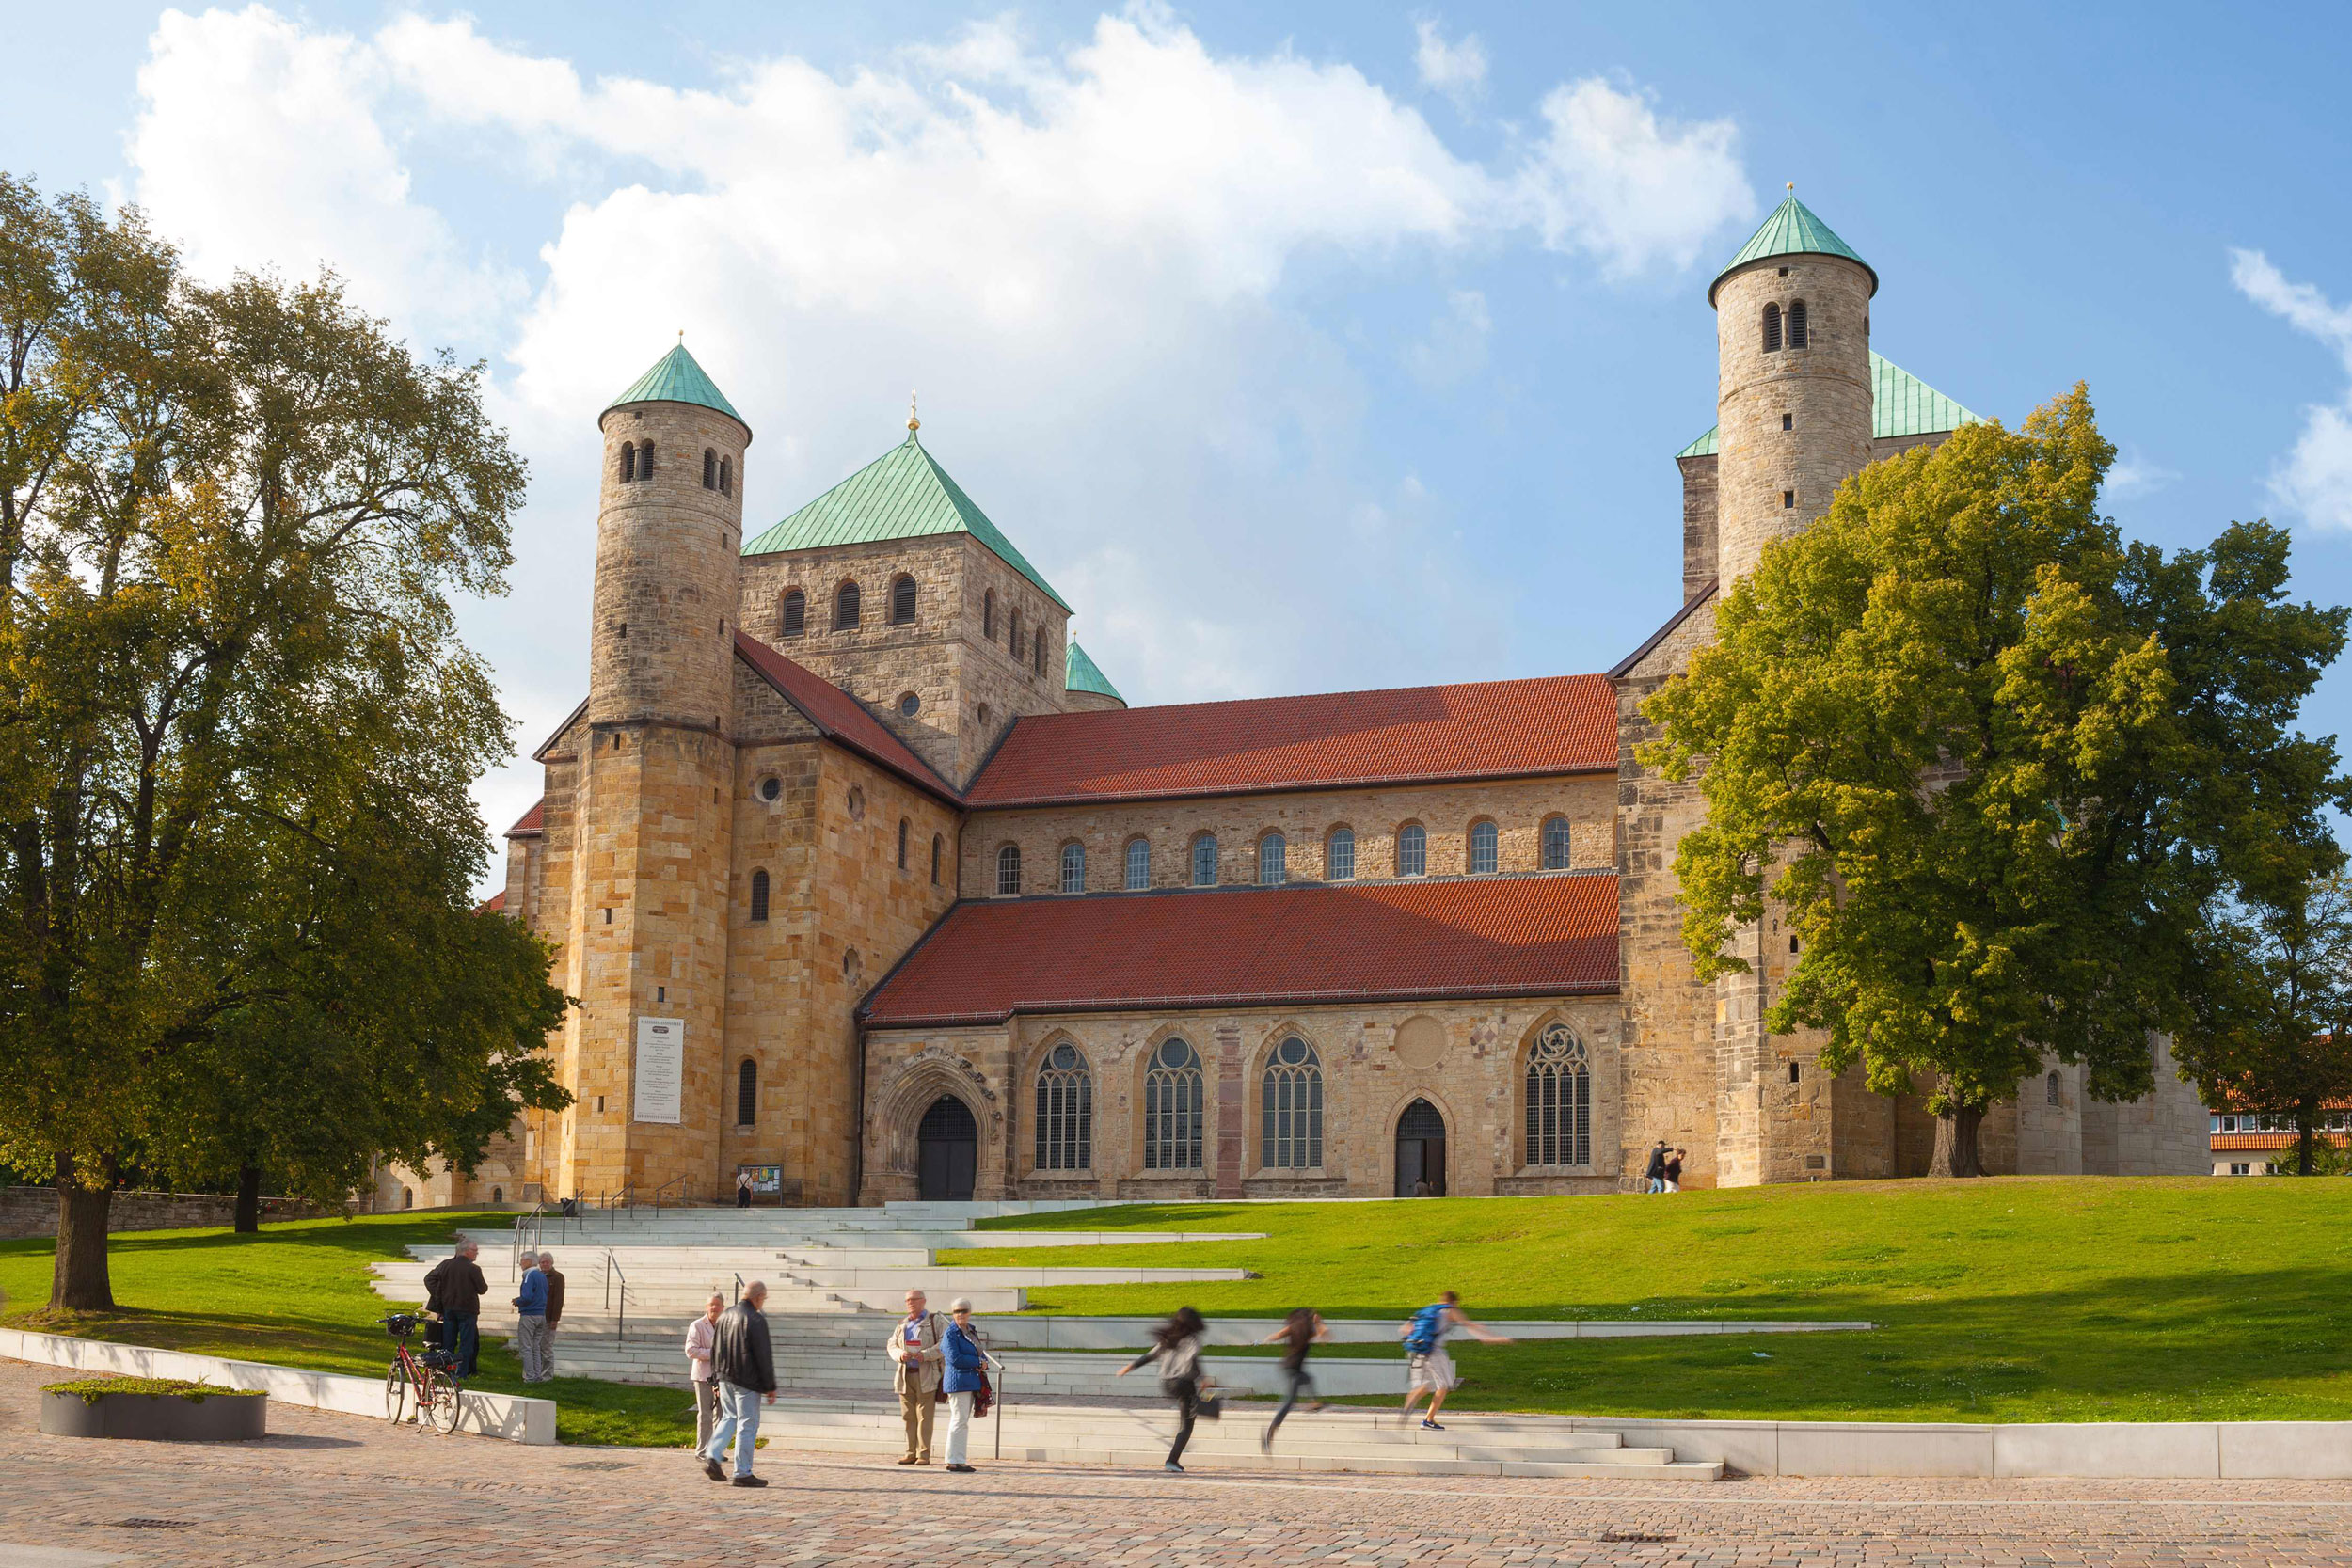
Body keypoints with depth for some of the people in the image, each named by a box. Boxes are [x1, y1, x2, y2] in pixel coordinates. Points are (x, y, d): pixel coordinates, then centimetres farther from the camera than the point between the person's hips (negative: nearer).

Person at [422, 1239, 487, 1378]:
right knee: (466, 1342, 3)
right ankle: (462, 1373, 1)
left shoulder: (446, 1265, 2)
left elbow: (429, 1279, 4)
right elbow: (482, 1289, -7)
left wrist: (437, 1297, 8)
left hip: (448, 1308, 5)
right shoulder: (473, 1269, -13)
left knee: (448, 1341, 14)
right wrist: (484, 1285, 15)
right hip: (467, 1309, -5)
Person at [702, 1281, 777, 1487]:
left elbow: (714, 1351, 15)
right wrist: (770, 1387, -8)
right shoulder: (756, 1320, -14)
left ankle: (712, 1456, 3)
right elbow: (764, 1357, -14)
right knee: (748, 1424, 1)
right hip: (747, 1381, -7)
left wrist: (716, 1379, 22)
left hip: (725, 1378, 7)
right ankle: (743, 1473, 4)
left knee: (728, 1418, 20)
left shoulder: (725, 1316, 9)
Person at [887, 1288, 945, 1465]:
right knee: (908, 1417, 5)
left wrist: (925, 1355, -18)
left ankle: (924, 1454, -4)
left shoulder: (934, 1321, 2)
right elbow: (892, 1345, 15)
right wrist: (900, 1355, -7)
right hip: (905, 1375, 5)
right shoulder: (902, 1324, 19)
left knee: (924, 1416, -6)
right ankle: (911, 1453, 10)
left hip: (926, 1376, -5)